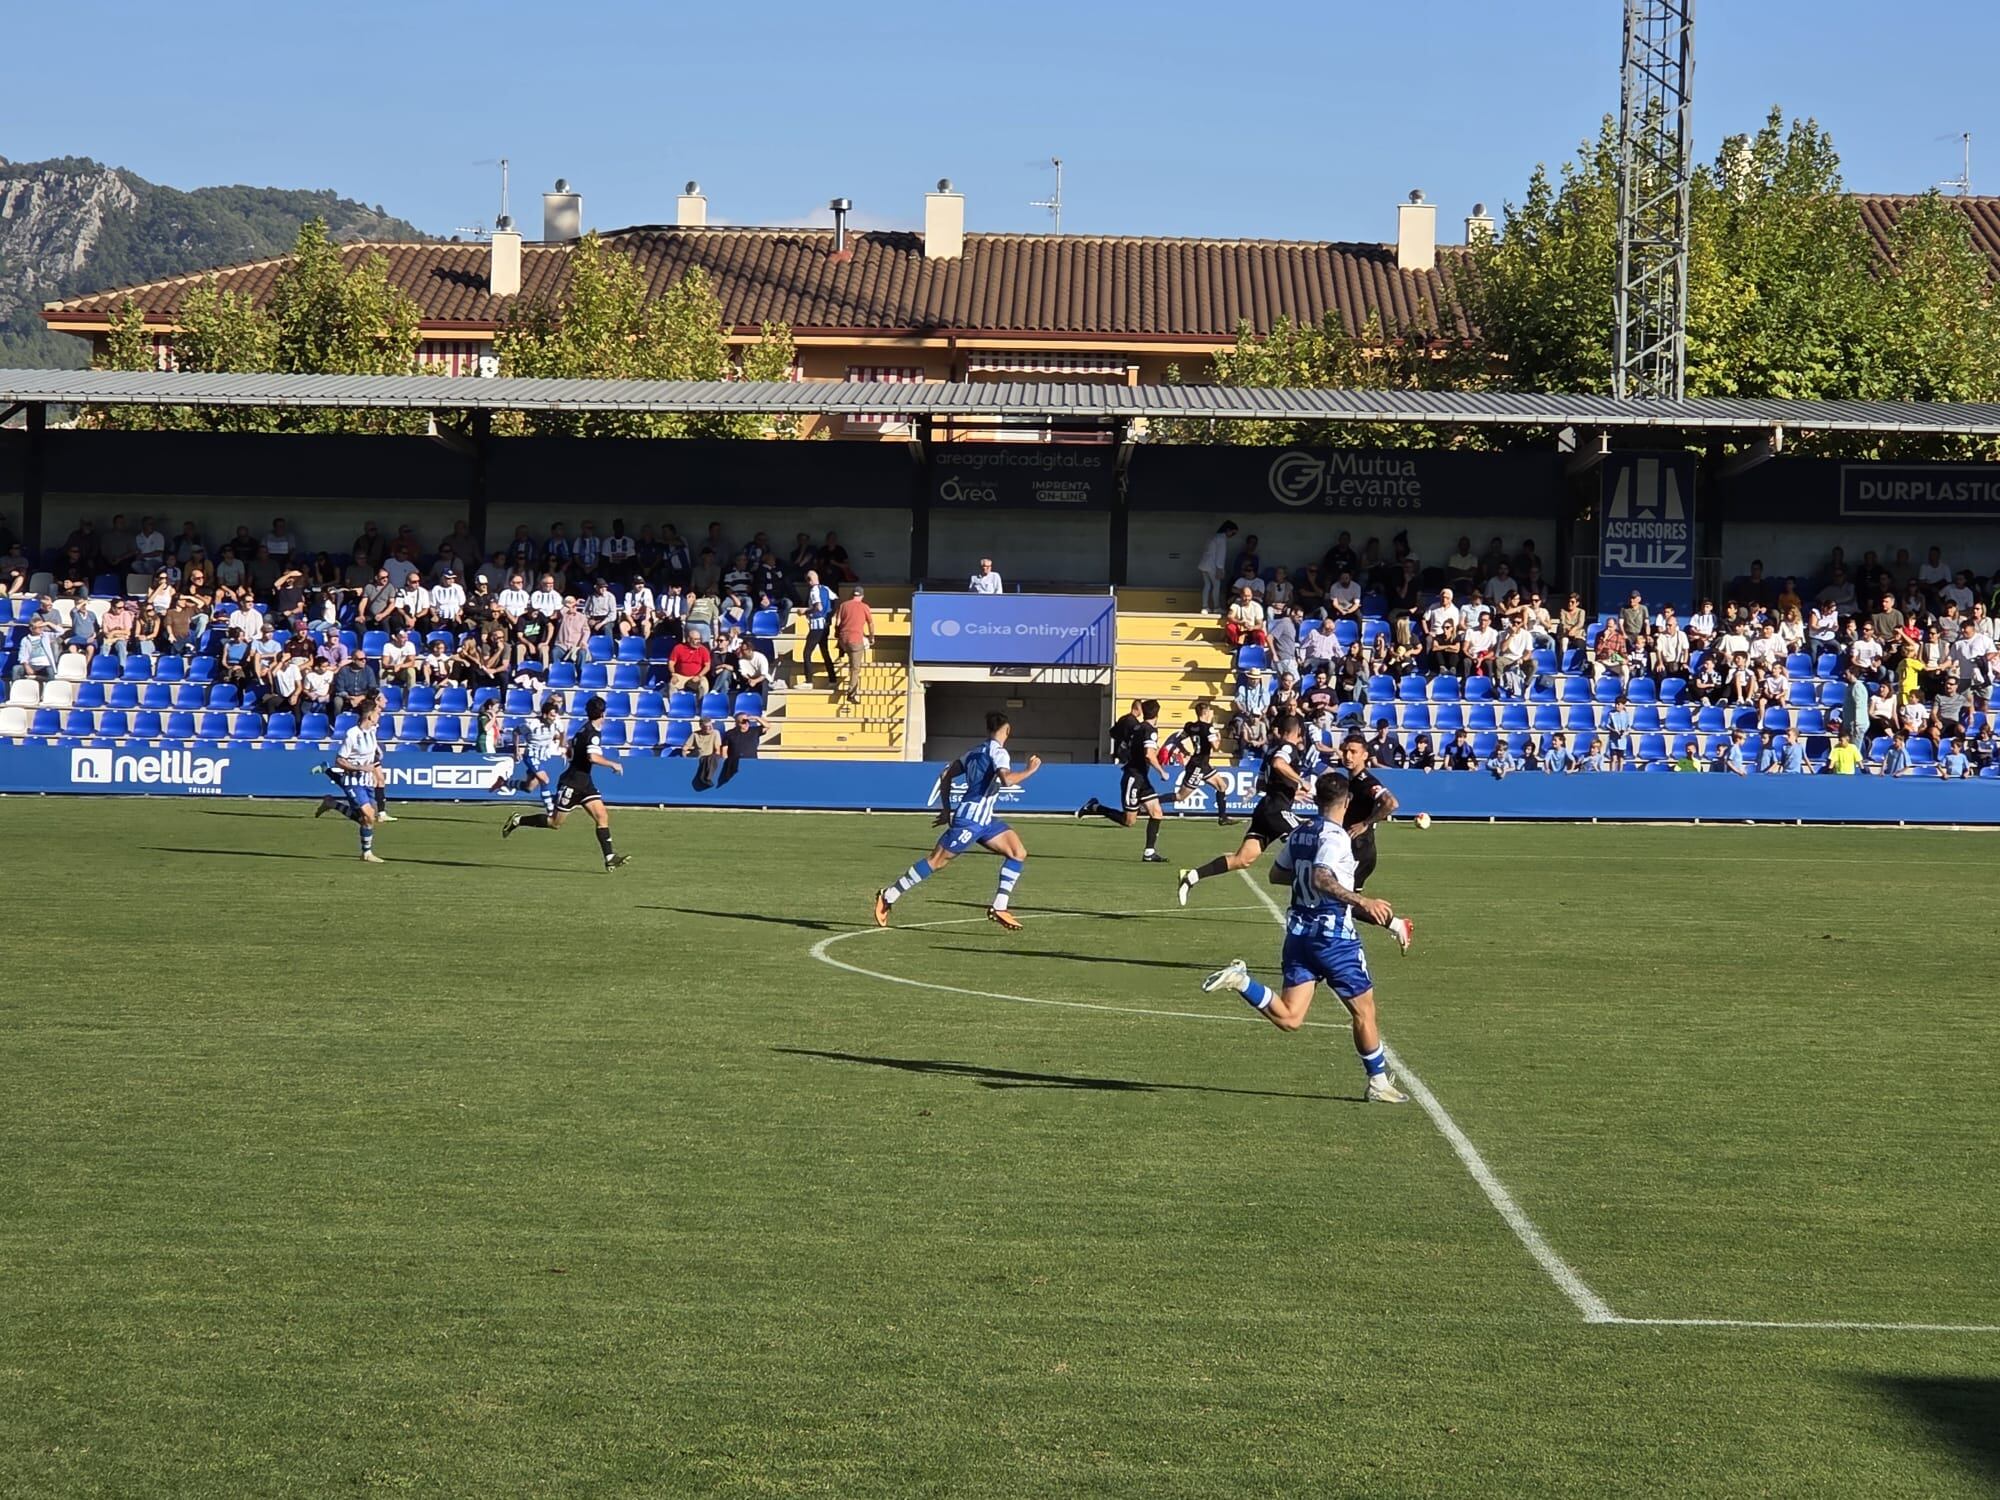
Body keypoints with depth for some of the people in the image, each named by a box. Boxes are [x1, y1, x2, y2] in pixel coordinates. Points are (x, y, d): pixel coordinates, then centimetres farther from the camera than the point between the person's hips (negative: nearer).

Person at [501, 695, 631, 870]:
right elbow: (593, 757, -33)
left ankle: (610, 858, -8)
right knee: (554, 822, 0)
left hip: (585, 783, 9)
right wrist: (612, 764, -24)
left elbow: (570, 753, 21)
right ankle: (518, 820, 16)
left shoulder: (584, 729, 11)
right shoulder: (593, 733, -18)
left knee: (602, 817, -3)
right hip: (572, 783, -9)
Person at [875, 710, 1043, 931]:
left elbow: (946, 775, 19)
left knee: (1018, 853, 3)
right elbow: (1007, 779, -30)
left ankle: (999, 907, -2)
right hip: (970, 819, -10)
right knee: (936, 861, -5)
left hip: (984, 820, 10)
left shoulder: (975, 752, 16)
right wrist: (1029, 770, -15)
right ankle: (888, 897, 3)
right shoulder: (998, 752, -11)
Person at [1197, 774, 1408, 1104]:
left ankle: (1239, 980, -16)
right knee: (1363, 1011, 9)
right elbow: (1321, 880, -29)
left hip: (1299, 932, 7)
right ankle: (1379, 1083, 16)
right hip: (1334, 934, -7)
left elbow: (1277, 874, 22)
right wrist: (1362, 901, -33)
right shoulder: (1335, 837, -14)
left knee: (1289, 1019, 1)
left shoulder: (1299, 833, 10)